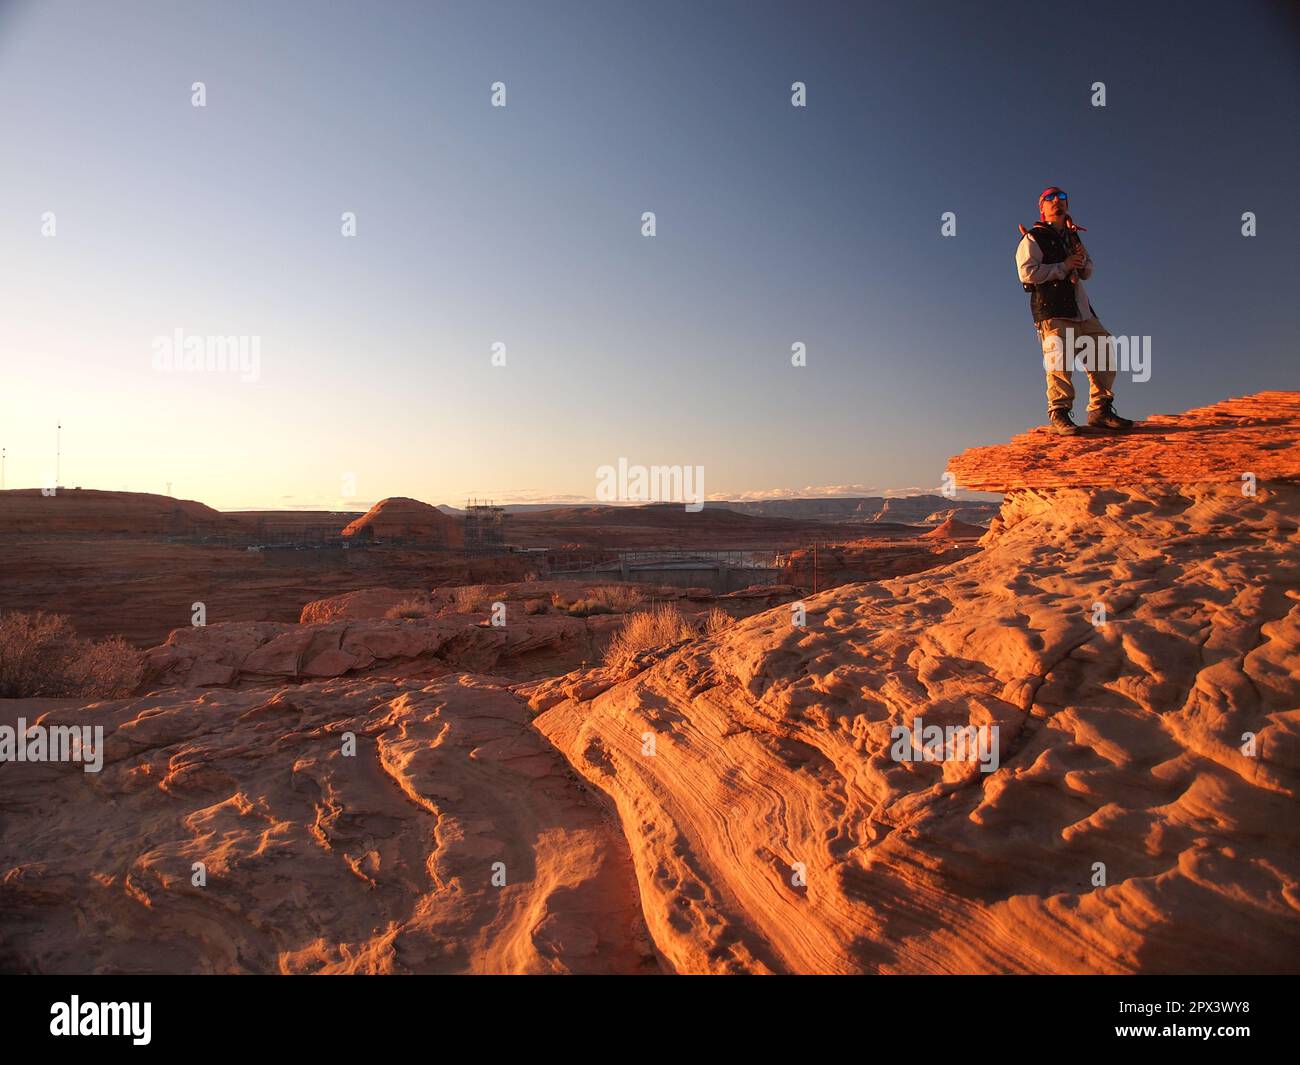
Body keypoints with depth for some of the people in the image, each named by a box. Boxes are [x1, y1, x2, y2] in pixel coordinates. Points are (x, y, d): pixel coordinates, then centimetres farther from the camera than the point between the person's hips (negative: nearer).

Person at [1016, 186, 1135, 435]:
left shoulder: (1073, 236, 25)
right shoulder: (1033, 239, 3)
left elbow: (1088, 272, 28)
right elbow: (1027, 273, -12)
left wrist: (1082, 262, 5)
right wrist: (1064, 266, -9)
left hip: (1081, 310, 7)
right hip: (1051, 310, -7)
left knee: (1103, 351, 0)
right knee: (1060, 358, -18)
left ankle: (1100, 411, 6)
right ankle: (1058, 414, -11)